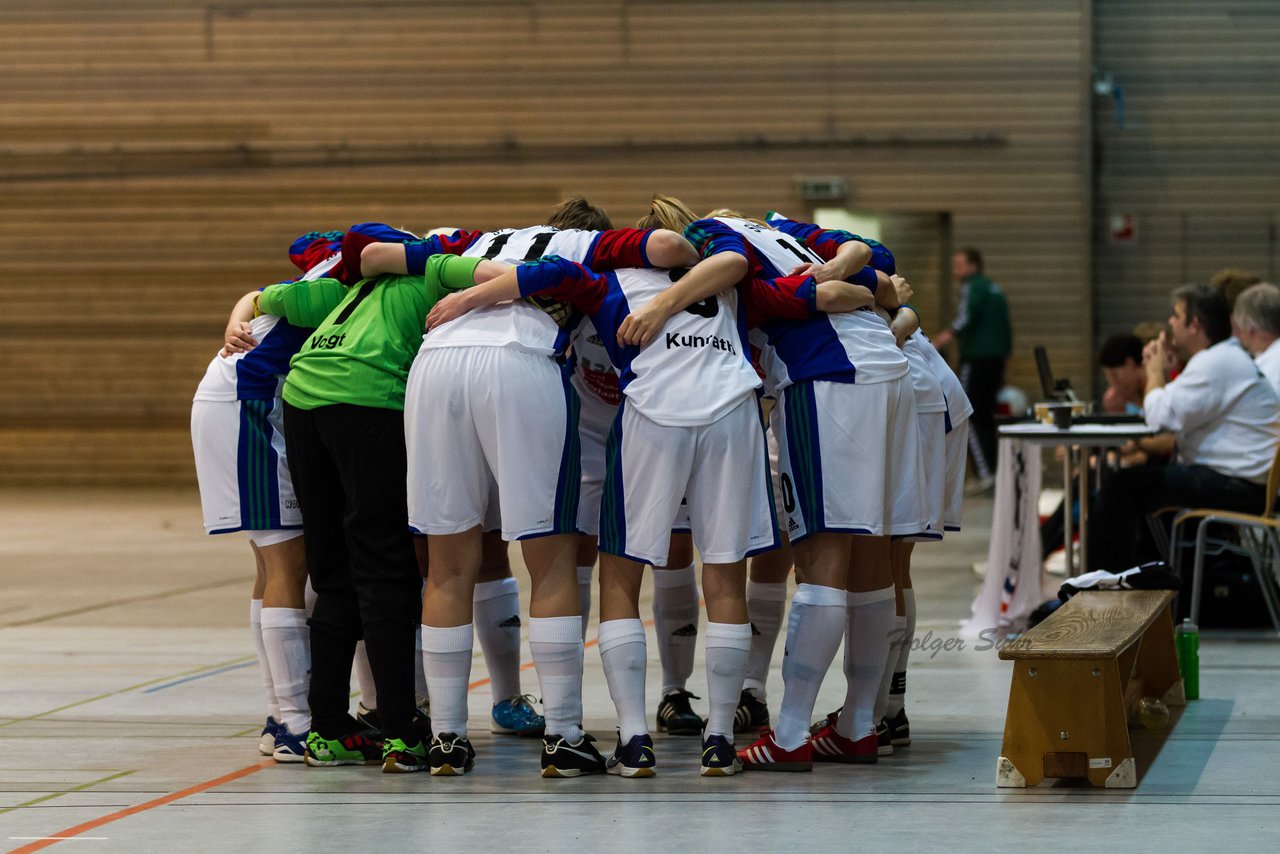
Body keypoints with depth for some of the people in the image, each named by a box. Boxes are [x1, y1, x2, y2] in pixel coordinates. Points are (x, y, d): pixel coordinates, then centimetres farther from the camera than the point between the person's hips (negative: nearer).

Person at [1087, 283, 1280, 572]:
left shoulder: (1215, 363, -17)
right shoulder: (1223, 357, 18)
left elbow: (1162, 417, -20)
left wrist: (1156, 372, -2)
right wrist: (1159, 371, 8)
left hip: (1238, 488, -11)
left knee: (1123, 487, -15)